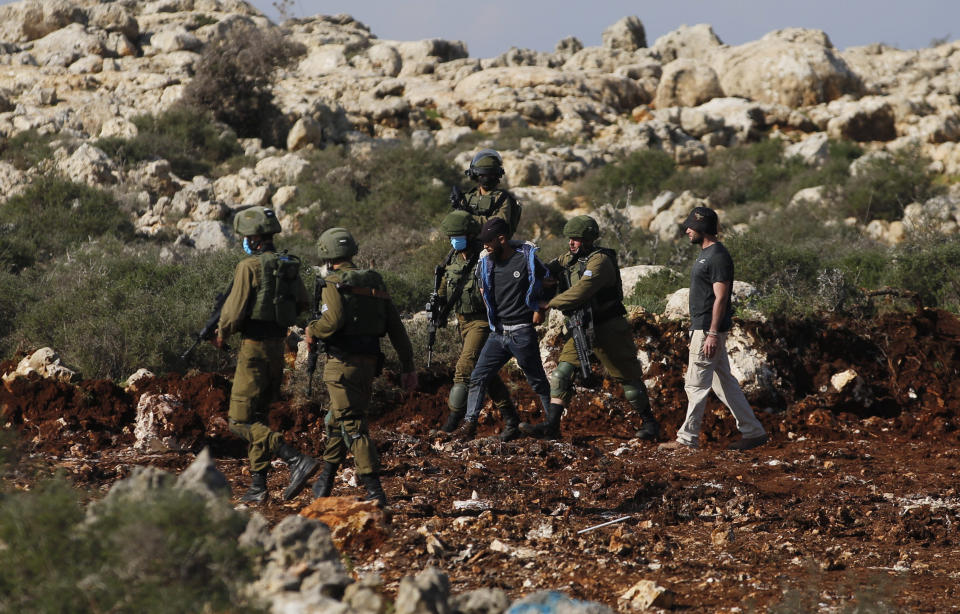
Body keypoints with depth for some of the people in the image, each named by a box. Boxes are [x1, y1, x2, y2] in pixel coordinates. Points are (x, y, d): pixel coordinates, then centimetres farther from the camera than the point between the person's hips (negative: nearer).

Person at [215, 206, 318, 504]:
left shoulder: (249, 267, -14)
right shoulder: (289, 265, 8)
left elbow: (234, 311, -15)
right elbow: (302, 303, 19)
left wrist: (221, 334, 4)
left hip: (254, 347, -8)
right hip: (277, 346, 8)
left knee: (241, 421, -6)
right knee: (257, 417, 16)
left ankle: (296, 460, -19)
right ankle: (258, 485, 13)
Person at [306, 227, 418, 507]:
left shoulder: (333, 283, -8)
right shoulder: (375, 282, 13)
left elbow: (334, 320, -24)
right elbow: (396, 328, 10)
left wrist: (312, 331, -3)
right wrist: (408, 367, 12)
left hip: (343, 363, -7)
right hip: (369, 362, 7)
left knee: (353, 425, -7)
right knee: (337, 421, 21)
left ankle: (374, 491, -14)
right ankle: (324, 483, 30)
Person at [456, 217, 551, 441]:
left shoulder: (527, 259, -8)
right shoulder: (486, 263, 5)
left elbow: (548, 284, 6)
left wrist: (539, 309, -1)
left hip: (522, 332, -5)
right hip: (497, 332, 5)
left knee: (537, 381, 6)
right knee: (478, 378, -6)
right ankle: (469, 424, -5)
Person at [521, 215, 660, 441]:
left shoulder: (599, 261, -20)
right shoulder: (569, 259, 8)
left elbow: (581, 292, -28)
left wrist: (550, 303, -22)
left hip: (608, 329, -7)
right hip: (582, 328, 8)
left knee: (628, 377, 4)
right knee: (562, 372, -5)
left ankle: (649, 422, 20)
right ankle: (551, 426, -9)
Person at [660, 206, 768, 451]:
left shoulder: (718, 256, -16)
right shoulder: (706, 254, 16)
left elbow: (721, 297, -21)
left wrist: (712, 334, -24)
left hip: (708, 330, -11)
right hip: (701, 328, 11)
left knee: (696, 384, -5)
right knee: (724, 382, 12)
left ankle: (688, 438, 0)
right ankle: (753, 432, 15)